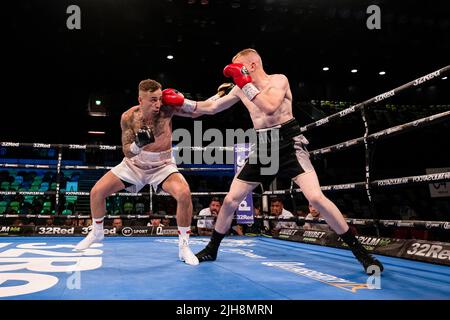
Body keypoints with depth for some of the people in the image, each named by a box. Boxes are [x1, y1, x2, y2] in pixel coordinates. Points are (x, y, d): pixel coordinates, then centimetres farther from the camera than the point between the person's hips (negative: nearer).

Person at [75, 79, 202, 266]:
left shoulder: (166, 108, -23)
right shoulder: (129, 117, -18)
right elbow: (127, 152, -17)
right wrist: (138, 144, -39)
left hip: (162, 166, -2)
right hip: (134, 164, 2)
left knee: (184, 194, -30)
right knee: (97, 192, -3)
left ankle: (184, 247, -13)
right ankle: (96, 233, 27)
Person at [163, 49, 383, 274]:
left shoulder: (278, 80, -7)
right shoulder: (241, 89, 10)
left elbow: (269, 108, -26)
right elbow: (212, 108, 16)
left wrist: (245, 83, -23)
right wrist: (183, 102, 8)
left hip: (288, 144, -5)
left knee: (315, 198, -21)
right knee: (230, 200, 5)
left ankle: (359, 251, -7)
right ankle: (211, 250, 24)